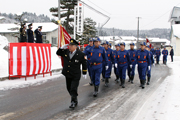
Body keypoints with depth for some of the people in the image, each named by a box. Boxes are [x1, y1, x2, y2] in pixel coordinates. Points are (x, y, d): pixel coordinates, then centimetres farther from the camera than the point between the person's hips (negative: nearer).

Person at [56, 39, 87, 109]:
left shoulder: (80, 54, -11)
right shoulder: (65, 52, -1)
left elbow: (84, 64, -1)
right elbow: (58, 53, 15)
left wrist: (84, 73, 3)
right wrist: (62, 48, -5)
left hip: (76, 76, -5)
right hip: (67, 75, 5)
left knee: (73, 89, -9)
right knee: (69, 89, 14)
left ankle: (73, 102, 5)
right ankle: (75, 100, 32)